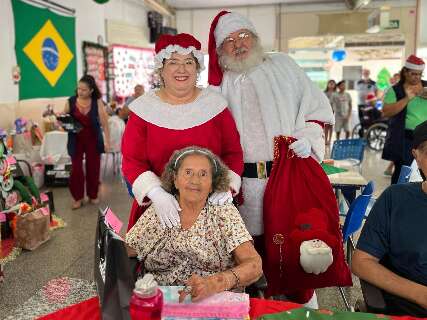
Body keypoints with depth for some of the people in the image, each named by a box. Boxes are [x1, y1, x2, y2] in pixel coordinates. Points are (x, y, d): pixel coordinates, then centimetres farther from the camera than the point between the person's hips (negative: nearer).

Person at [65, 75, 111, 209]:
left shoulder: (97, 102, -9)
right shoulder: (71, 101, -5)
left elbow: (104, 122, -7)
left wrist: (107, 141, -9)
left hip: (93, 140, -1)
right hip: (76, 140, 1)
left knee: (93, 168, 9)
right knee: (76, 169, 0)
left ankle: (93, 195, 27)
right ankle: (78, 197, 16)